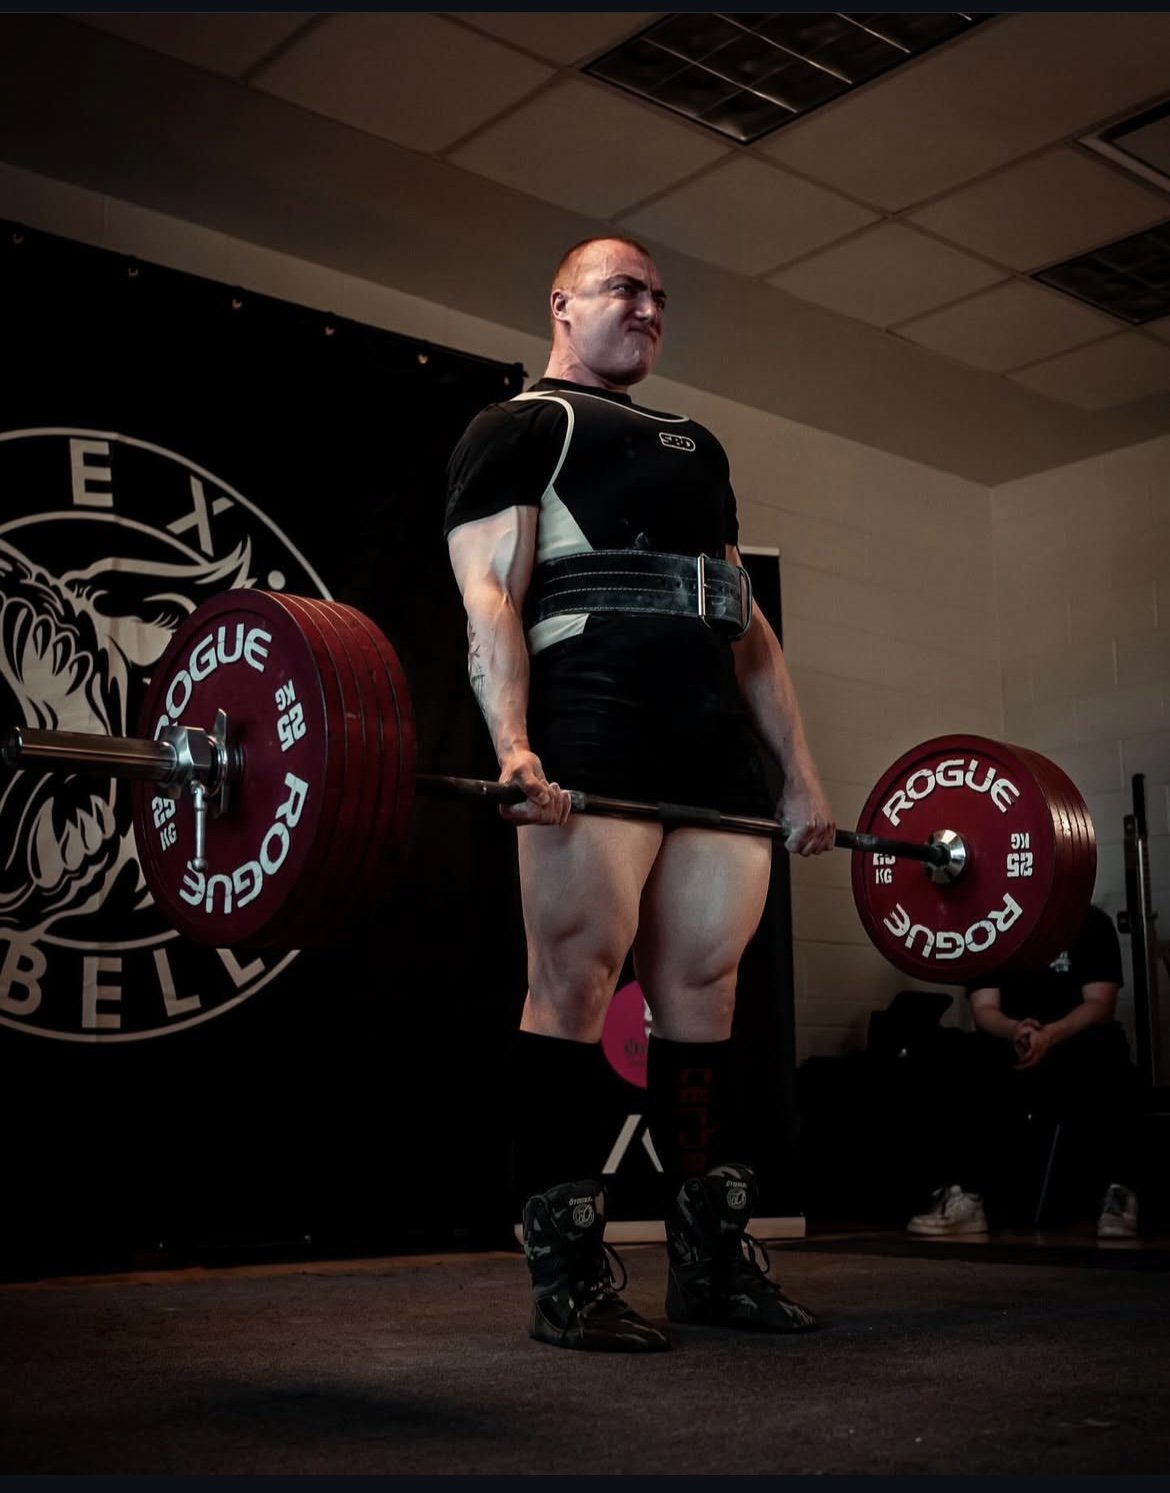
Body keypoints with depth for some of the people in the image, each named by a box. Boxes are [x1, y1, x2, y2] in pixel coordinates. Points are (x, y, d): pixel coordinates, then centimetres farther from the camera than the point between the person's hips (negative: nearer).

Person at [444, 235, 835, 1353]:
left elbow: (746, 623, 27)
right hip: (593, 743, -6)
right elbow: (490, 594, -4)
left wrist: (801, 776, 18)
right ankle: (568, 1278, -4)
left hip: (718, 747, 7)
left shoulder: (697, 448, 32)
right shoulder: (520, 429, 12)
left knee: (703, 991, 5)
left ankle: (714, 1258, 12)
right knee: (574, 980, -10)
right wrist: (513, 745, -20)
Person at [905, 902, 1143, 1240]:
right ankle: (963, 1196, -28)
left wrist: (1050, 1035, -32)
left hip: (1079, 1043, -1)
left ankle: (1117, 1193, -26)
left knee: (1102, 1060, -36)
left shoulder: (1090, 924, -1)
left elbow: (1100, 1004, -11)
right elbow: (984, 1010, -6)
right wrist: (1015, 1031, -30)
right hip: (1012, 1051, 2)